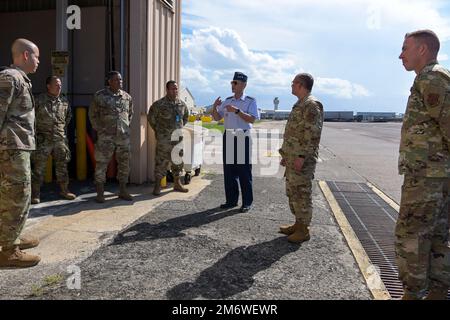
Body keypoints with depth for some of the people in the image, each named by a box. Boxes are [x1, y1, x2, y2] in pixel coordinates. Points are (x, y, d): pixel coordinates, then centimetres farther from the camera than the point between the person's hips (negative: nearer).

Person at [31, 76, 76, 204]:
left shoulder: (64, 101, 9)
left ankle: (64, 190, 20)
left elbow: (69, 116, 25)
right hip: (43, 139, -4)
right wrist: (36, 131, 0)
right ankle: (35, 194, 6)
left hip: (60, 139, 4)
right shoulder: (39, 101, -5)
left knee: (62, 165, 9)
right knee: (39, 167, -2)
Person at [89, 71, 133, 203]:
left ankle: (123, 191, 20)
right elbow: (92, 114, 7)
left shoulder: (127, 97, 8)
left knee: (124, 163, 8)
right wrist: (98, 129, 2)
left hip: (124, 136, 4)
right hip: (106, 137, -4)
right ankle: (100, 193, 9)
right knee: (101, 164, -1)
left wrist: (126, 127, 13)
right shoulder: (100, 96, -2)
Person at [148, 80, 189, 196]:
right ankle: (157, 186, 5)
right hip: (163, 139, -5)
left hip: (178, 138, 5)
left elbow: (186, 117, 24)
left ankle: (177, 184, 23)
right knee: (161, 161, -3)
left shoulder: (182, 104, 8)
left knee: (178, 161, 11)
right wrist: (158, 130, 4)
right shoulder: (159, 104, -7)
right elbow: (151, 117, 2)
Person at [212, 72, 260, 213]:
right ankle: (231, 200, 19)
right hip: (228, 136, 5)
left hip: (242, 137, -5)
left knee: (244, 171, -1)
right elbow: (217, 118, 14)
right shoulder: (227, 101, 14)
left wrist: (236, 110, -23)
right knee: (229, 170, 8)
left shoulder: (250, 101, -1)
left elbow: (252, 119, -16)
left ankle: (247, 202, 8)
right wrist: (215, 107, -4)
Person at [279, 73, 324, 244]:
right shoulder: (300, 104, 18)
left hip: (302, 159, -10)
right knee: (293, 192, 15)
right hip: (292, 158, 10)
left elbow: (313, 134, -20)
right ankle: (298, 224, 26)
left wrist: (302, 156, -23)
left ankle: (303, 230, 7)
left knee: (302, 193, -3)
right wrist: (286, 154, 21)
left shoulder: (312, 105, -13)